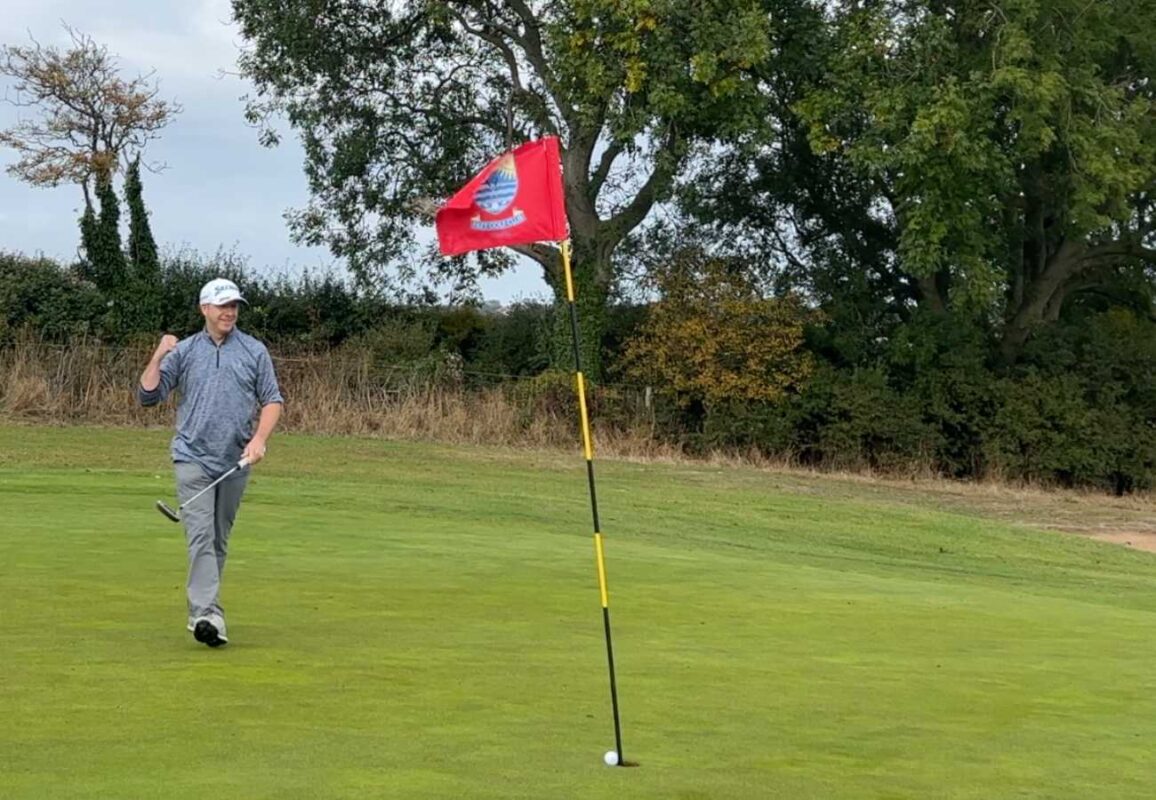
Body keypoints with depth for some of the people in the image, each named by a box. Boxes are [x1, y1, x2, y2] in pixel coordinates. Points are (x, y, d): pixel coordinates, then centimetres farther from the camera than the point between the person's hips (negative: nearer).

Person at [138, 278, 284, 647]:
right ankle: (207, 613, -24)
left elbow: (272, 399, 6)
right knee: (200, 534, -15)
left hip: (235, 461, 2)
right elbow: (148, 396, 3)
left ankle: (201, 608, 23)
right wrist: (158, 356, -10)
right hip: (193, 457, -2)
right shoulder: (183, 351, 5)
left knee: (220, 539, 10)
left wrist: (259, 438, -9)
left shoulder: (254, 351, 6)